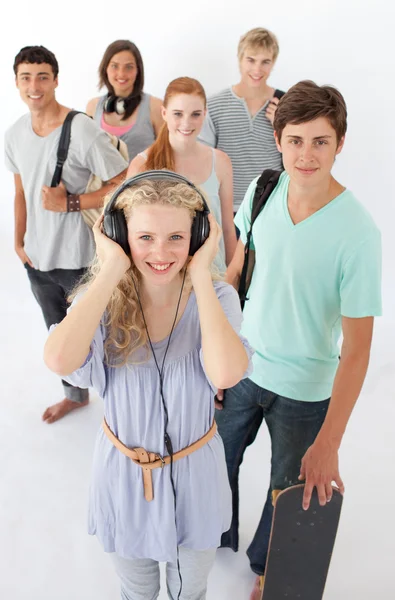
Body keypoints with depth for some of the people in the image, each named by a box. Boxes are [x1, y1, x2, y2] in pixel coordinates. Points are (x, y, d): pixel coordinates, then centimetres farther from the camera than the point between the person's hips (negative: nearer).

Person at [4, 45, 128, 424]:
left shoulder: (82, 131, -20)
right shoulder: (14, 135, 2)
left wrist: (70, 202, -22)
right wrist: (19, 243, 9)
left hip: (79, 258, -6)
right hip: (36, 257, 7)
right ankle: (75, 393, 44)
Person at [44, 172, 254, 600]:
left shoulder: (217, 297, -18)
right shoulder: (103, 299, -17)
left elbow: (226, 374, -37)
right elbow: (60, 360, -38)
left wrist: (200, 276, -32)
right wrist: (111, 270, -32)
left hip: (194, 474, 0)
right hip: (123, 474, 0)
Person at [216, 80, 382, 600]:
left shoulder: (356, 232, -25)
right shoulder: (261, 190, -10)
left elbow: (357, 346, -21)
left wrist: (329, 443, -22)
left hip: (305, 389, -4)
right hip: (241, 363, 4)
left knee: (292, 487, 19)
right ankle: (218, 537, 57)